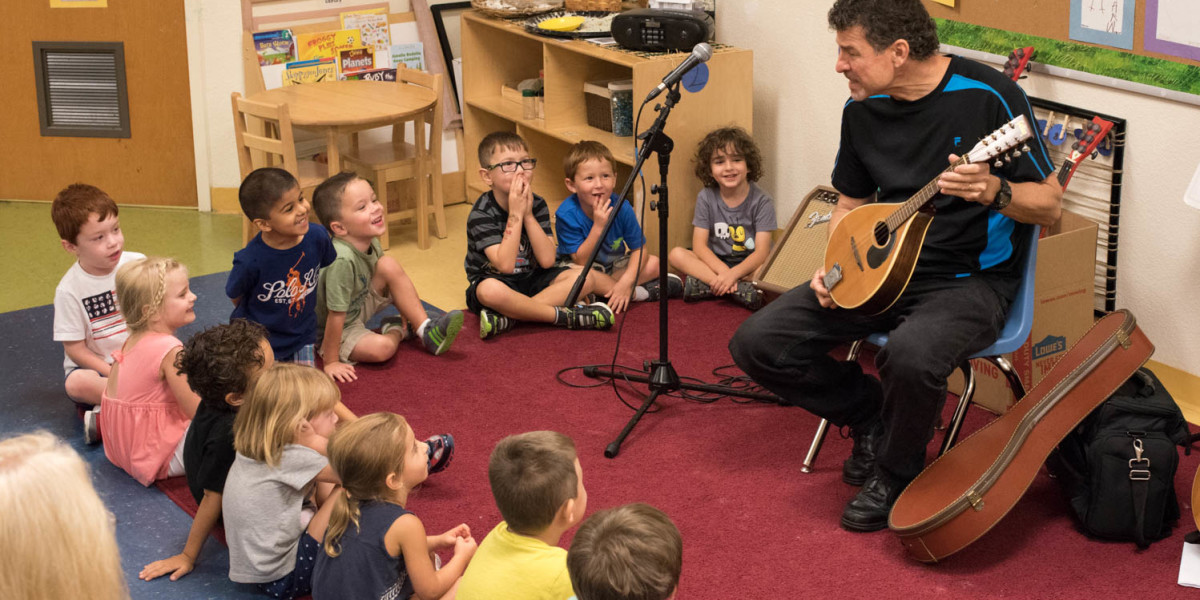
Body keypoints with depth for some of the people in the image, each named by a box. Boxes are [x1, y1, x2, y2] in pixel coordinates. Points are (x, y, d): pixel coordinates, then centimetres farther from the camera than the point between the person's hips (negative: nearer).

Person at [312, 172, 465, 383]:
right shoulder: (342, 260, -37)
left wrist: (405, 310, 13)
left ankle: (426, 330, -6)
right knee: (381, 348, -32)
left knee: (389, 266, -12)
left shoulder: (371, 243, -12)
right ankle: (396, 332, 5)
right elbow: (336, 316, -32)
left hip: (359, 306, 8)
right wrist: (331, 362, -27)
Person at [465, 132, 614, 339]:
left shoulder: (537, 205, -1)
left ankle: (508, 317, -28)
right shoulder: (482, 213, -16)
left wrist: (528, 215, -19)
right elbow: (505, 265, -27)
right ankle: (565, 316, -26)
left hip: (531, 280, 6)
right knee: (491, 291, -41)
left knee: (585, 277, -15)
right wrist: (515, 215, -27)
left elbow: (547, 260, -13)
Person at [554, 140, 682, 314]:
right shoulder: (566, 214, -27)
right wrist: (598, 227, -39)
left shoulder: (622, 207, -19)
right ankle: (637, 293, -22)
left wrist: (626, 281, -30)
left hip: (613, 264, 3)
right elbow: (581, 260, -26)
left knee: (653, 263, -15)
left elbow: (639, 249, -13)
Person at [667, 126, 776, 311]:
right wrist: (723, 271, -27)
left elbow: (762, 252, -16)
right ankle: (741, 289, -32)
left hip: (748, 267, -3)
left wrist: (733, 274, -33)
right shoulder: (706, 197, -3)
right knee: (676, 254, -22)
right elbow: (699, 245, -9)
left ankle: (704, 285, -30)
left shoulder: (761, 201, -10)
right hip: (715, 263, 3)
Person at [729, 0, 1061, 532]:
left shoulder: (987, 96, -15)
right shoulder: (863, 109, 2)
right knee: (756, 342, -9)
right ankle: (870, 416, 14)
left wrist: (994, 192, -30)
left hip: (969, 279, -6)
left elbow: (1050, 205, -9)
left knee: (910, 355, -39)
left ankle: (896, 473, -6)